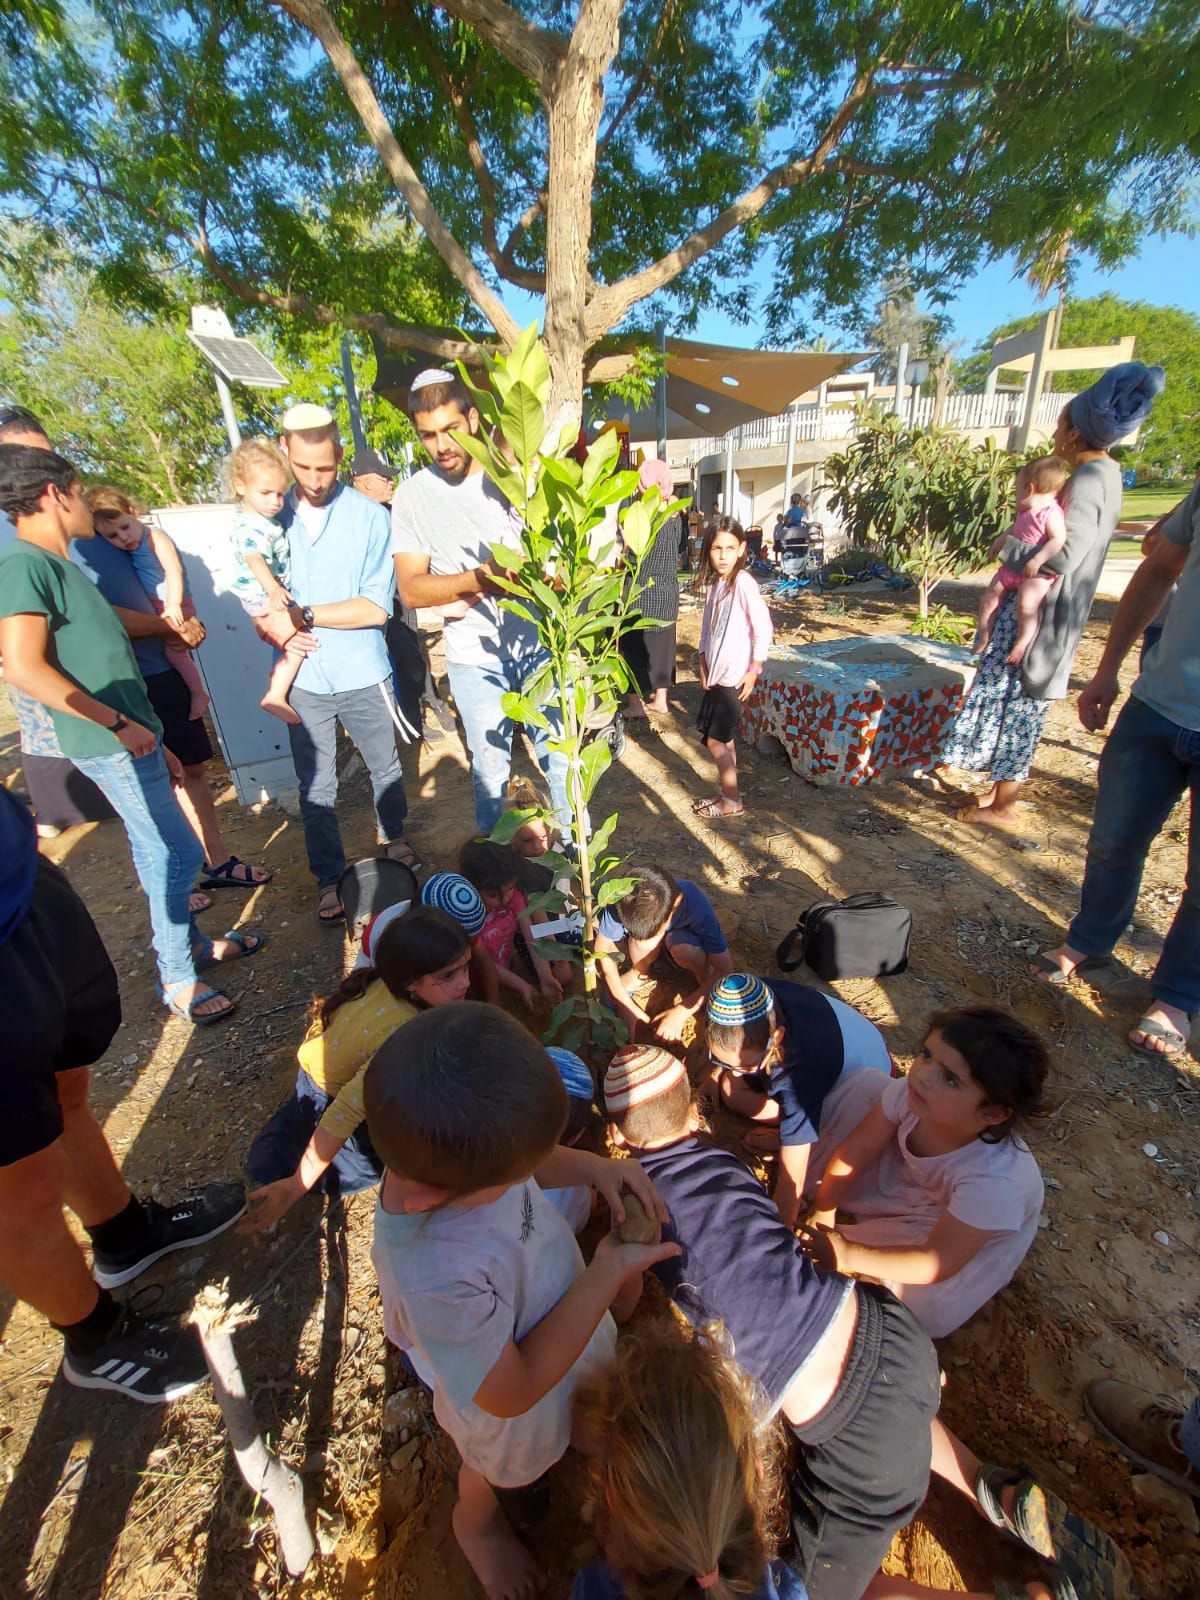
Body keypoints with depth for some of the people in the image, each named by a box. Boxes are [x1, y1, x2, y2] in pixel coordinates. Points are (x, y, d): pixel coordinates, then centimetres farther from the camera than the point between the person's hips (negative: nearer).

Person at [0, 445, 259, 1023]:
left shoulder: (56, 563, 16)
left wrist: (151, 738, 20)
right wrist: (118, 724, -19)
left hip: (127, 737, 9)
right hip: (112, 744, -9)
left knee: (158, 852, 17)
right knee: (178, 853, -6)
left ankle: (188, 943, 32)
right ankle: (177, 979, 7)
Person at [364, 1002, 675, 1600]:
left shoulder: (450, 1144, -32)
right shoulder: (438, 1277, -48)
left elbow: (533, 1158, -8)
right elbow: (512, 1393, -29)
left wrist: (596, 1166, -25)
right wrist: (610, 1271, -30)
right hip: (521, 1394, -4)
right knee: (502, 1469, 32)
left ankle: (511, 1486, 70)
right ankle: (477, 1522, 66)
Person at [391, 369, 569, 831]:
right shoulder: (412, 495, -1)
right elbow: (410, 589, -6)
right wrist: (476, 579, -23)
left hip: (538, 640, 1)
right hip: (473, 654, 0)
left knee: (561, 756, 6)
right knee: (489, 767, 9)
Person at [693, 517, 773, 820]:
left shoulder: (743, 582, -15)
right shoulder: (714, 582, 8)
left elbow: (763, 628, -15)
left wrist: (754, 670, -13)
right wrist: (704, 662, 11)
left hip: (735, 675, -7)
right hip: (716, 672, 8)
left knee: (715, 739, -3)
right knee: (723, 737, 13)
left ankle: (732, 801, 10)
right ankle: (727, 792, 26)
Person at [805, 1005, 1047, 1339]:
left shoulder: (996, 1179, -41)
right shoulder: (910, 1094, -31)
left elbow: (934, 1264, -34)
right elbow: (856, 1150, -15)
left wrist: (847, 1255, -27)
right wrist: (822, 1214, -12)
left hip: (972, 1237, -4)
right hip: (909, 1184, 4)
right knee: (867, 1083, -13)